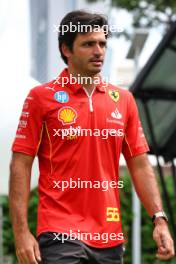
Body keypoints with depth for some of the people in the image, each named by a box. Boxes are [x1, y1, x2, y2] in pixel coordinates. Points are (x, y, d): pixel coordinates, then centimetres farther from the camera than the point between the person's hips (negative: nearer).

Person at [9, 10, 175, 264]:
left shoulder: (123, 99, 12)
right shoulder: (41, 97, 0)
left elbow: (140, 165, 14)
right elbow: (20, 165, -3)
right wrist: (21, 232, -11)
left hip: (110, 238, 5)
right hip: (61, 236, -4)